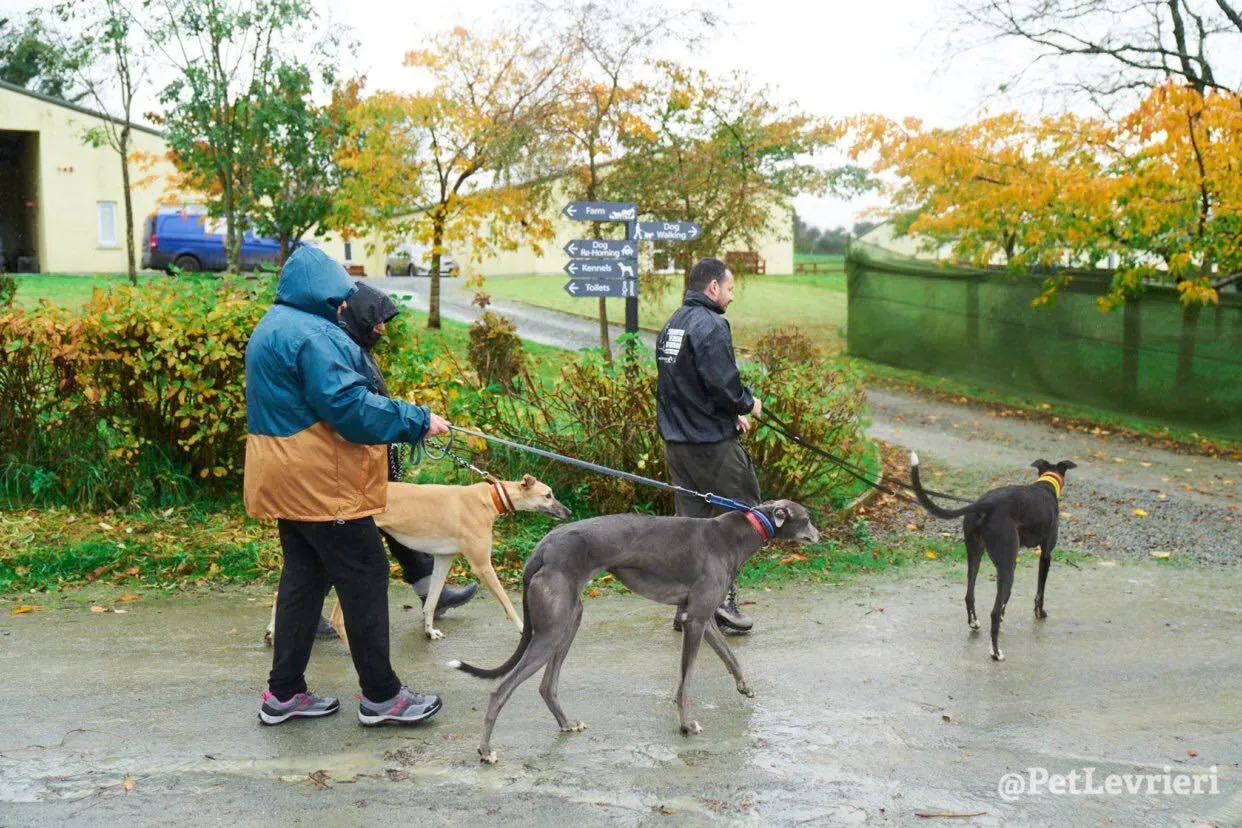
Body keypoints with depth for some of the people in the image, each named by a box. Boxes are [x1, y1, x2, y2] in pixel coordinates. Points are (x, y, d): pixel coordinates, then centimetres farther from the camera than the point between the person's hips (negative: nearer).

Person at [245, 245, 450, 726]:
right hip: (321, 483, -10)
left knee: (303, 578, 15)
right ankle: (381, 696, 5)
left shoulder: (272, 329, 16)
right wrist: (417, 421, -15)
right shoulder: (312, 334, -17)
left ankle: (284, 694, 21)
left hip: (286, 482, 10)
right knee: (365, 579, -2)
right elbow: (349, 406, -23)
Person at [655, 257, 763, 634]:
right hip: (711, 442, -9)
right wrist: (748, 404, -3)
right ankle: (723, 594, -1)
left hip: (675, 442, 9)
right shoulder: (710, 325, -15)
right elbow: (723, 384, -23)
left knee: (690, 517, 12)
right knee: (746, 511, 4)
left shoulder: (672, 324, 15)